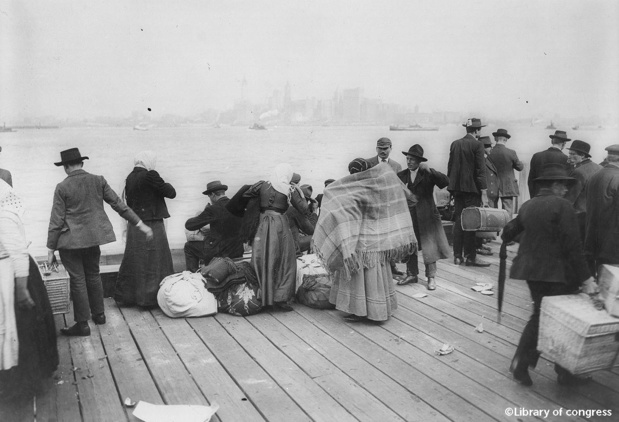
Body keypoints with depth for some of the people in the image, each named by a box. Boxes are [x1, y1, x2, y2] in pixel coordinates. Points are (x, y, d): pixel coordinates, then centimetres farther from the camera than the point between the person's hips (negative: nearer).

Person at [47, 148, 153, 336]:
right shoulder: (98, 181, -1)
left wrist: (51, 249, -3)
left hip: (71, 241, -4)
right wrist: (140, 224, 4)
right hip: (93, 237, 4)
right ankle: (98, 314, 30)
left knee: (77, 280, 3)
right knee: (93, 275, 20)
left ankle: (82, 324, 9)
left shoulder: (62, 187, -11)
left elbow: (56, 221, -10)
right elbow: (119, 204, -1)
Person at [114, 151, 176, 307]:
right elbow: (171, 193, -12)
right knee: (154, 262, 2)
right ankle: (150, 298, 7)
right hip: (151, 225, -7)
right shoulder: (150, 175, -14)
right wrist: (165, 184, 6)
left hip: (134, 226, 7)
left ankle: (124, 296, 23)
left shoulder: (130, 177, 8)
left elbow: (129, 202, 14)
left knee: (133, 261, 15)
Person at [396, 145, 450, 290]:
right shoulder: (401, 175, 5)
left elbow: (445, 182, -18)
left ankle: (431, 277, 11)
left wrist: (429, 170, -25)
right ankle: (411, 274, 24)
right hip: (408, 215, 3)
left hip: (426, 216, -3)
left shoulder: (428, 174, -4)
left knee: (429, 247, 0)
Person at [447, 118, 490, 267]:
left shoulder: (455, 144, 8)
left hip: (457, 187, 6)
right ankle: (470, 257, 2)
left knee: (458, 221, 9)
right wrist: (484, 193, -12)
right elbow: (481, 170, -12)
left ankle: (457, 256, 12)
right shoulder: (477, 145, -9)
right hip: (471, 187, -6)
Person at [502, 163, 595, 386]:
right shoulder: (562, 205, -13)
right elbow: (573, 245, -16)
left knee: (539, 315, 18)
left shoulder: (527, 206, 6)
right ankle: (565, 371, 20)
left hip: (532, 270, 6)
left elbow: (509, 231, 16)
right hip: (558, 272, -6)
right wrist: (585, 276, -11)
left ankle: (521, 362, 11)